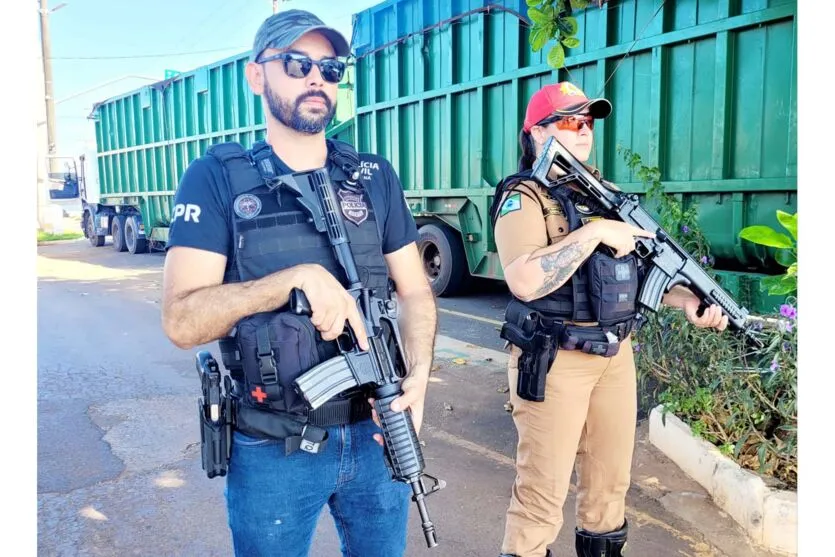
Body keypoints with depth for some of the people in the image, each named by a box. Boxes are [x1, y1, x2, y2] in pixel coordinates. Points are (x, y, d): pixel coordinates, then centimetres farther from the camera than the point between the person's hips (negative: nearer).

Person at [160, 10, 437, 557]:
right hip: (272, 451, -2)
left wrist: (418, 376, -13)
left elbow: (414, 291, 4)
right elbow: (182, 320, -15)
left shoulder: (376, 177, 3)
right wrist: (299, 276, -27)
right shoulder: (216, 178, -7)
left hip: (375, 434, 3)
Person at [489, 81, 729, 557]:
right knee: (543, 488, 1)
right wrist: (594, 231, -23)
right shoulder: (523, 197, -11)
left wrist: (687, 299, 1)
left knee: (611, 476, 20)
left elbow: (639, 266, 17)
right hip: (556, 360, -7)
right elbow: (525, 281, -27)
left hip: (616, 354, 7)